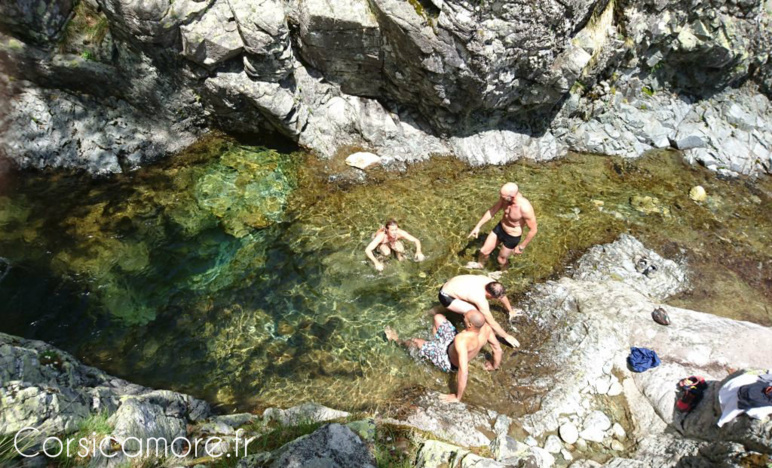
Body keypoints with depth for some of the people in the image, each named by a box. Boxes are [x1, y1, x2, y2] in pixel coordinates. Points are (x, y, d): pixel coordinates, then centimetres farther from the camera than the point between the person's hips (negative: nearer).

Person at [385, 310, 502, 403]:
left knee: (415, 341, 9)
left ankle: (398, 341, 46)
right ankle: (436, 342, 44)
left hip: (448, 361, -6)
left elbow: (464, 372, -47)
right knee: (438, 317, 13)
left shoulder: (462, 340, -47)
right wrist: (494, 366, 9)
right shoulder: (485, 326, -26)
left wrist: (457, 397, -33)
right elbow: (498, 349, -12)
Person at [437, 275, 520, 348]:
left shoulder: (491, 283, -11)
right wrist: (507, 336, -9)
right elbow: (492, 323, -21)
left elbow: (502, 296, 11)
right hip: (446, 297, -8)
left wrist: (511, 311, 25)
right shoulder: (481, 300, -31)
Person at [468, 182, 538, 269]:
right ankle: (480, 265, 54)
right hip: (500, 227, 5)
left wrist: (521, 247, -14)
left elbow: (533, 230, -25)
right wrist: (478, 226, 0)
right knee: (484, 251, 19)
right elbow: (492, 210, -3)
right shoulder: (505, 197, -21)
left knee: (501, 259, 20)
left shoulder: (525, 208, -38)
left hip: (512, 237, -5)